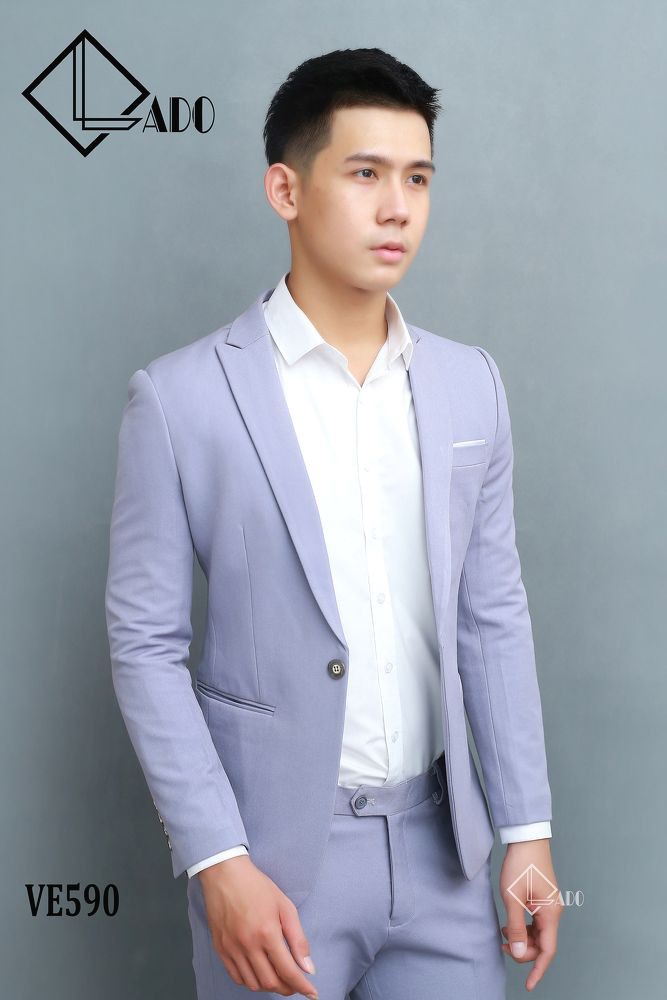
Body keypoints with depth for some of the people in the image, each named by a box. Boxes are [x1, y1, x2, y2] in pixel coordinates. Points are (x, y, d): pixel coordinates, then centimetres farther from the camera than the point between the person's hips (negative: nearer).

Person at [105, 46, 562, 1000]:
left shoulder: (470, 384, 2)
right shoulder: (180, 398, -10)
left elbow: (494, 614, 6)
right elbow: (146, 644, -8)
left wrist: (528, 830, 5)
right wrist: (220, 864, -12)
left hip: (440, 841, 4)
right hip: (274, 850, -3)